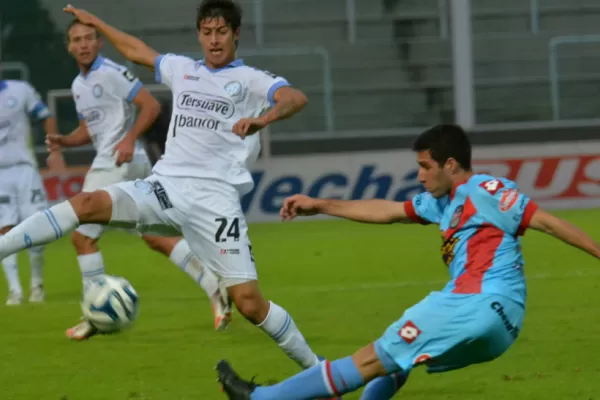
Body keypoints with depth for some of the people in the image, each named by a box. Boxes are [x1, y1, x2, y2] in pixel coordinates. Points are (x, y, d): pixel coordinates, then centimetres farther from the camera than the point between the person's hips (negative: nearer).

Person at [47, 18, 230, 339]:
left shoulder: (111, 73, -11)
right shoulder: (78, 85, 17)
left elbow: (151, 105, -15)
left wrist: (129, 139, -24)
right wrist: (64, 142, 7)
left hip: (117, 164, -9)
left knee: (82, 237, -4)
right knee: (155, 238, 8)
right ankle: (215, 290, 5)